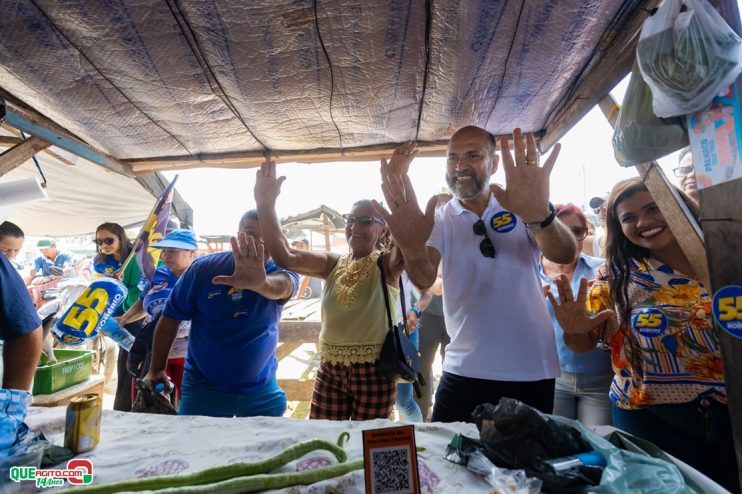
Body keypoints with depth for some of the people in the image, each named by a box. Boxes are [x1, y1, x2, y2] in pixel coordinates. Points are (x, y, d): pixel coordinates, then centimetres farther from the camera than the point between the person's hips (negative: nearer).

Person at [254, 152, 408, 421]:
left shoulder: (387, 265, -9)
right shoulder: (332, 264, 1)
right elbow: (285, 257, -13)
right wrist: (265, 206, -24)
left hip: (373, 371, -3)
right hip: (330, 369, 4)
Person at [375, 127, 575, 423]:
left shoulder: (521, 208, -2)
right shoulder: (439, 219, -2)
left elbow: (564, 255, -19)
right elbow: (424, 279, -18)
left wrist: (539, 215, -41)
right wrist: (412, 249, -41)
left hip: (532, 371, 1)